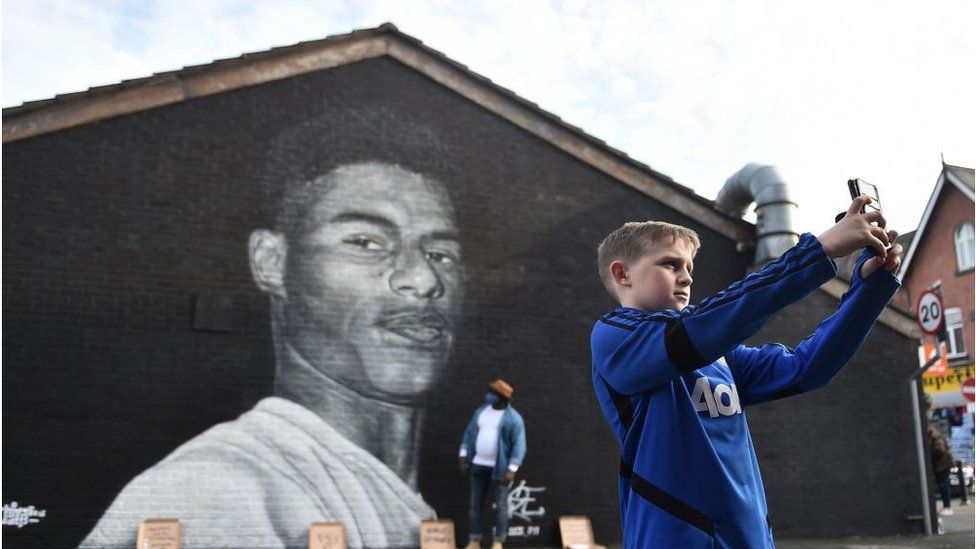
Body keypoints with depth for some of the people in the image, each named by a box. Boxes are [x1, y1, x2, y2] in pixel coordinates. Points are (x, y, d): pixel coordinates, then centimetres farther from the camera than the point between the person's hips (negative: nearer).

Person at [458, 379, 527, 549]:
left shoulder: (513, 418, -9)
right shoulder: (481, 411, 8)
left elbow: (519, 445, -13)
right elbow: (469, 433, 14)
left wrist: (512, 470, -19)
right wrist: (463, 456, 5)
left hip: (500, 468, -5)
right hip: (478, 465, 5)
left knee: (500, 505, 2)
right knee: (475, 504, 7)